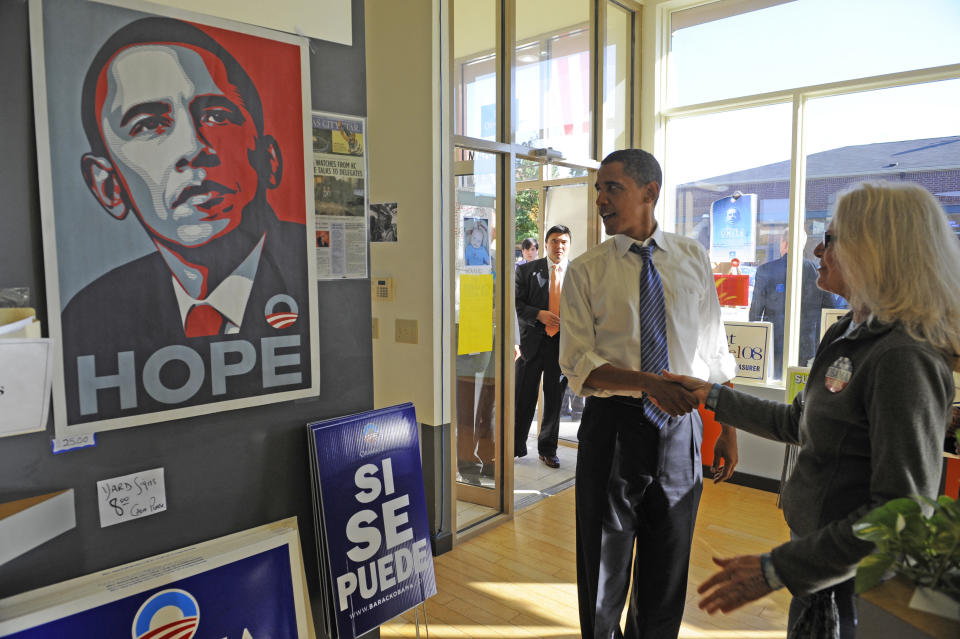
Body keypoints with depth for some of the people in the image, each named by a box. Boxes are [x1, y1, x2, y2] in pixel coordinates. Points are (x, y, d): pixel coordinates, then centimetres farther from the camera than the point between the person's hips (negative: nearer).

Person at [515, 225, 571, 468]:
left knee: (555, 399, 11)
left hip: (563, 344, 1)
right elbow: (516, 303, -1)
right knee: (523, 398, 5)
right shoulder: (527, 270, 2)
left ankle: (548, 449, 27)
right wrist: (539, 315, -15)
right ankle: (516, 446, 23)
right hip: (533, 341, -1)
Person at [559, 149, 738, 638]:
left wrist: (728, 429, 3)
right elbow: (577, 364, -10)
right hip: (613, 427, -2)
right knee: (604, 566, 14)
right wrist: (648, 383, -25)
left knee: (667, 568, 18)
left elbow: (715, 350, 7)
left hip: (680, 427, 2)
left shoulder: (692, 258, 4)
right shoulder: (586, 271, -3)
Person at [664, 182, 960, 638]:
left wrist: (776, 569, -25)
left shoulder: (903, 360, -25)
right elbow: (797, 423, 16)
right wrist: (712, 396, 15)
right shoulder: (849, 334, 5)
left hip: (855, 586, -8)